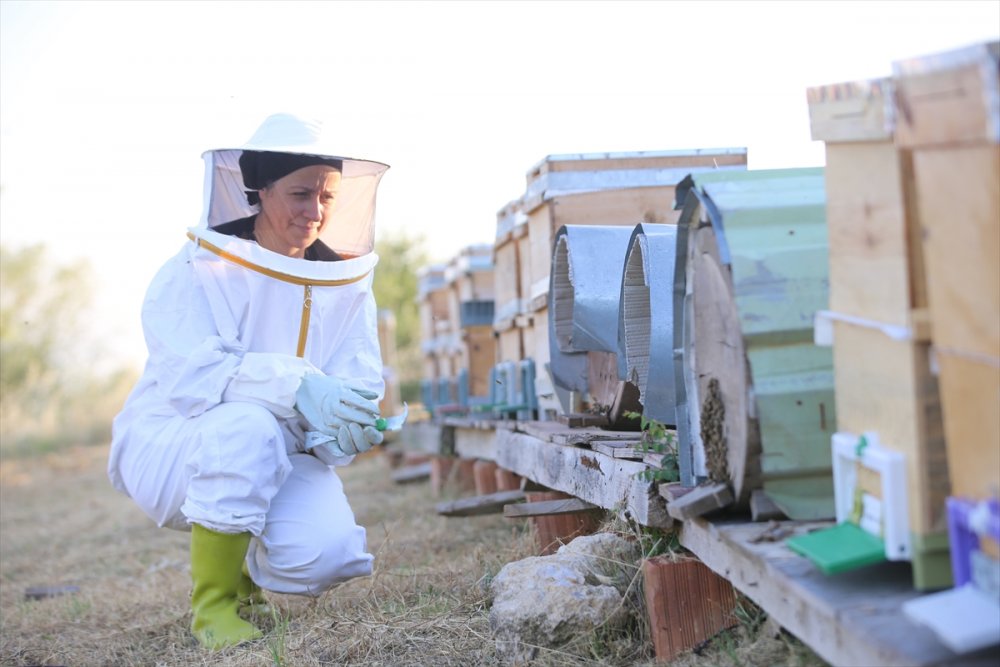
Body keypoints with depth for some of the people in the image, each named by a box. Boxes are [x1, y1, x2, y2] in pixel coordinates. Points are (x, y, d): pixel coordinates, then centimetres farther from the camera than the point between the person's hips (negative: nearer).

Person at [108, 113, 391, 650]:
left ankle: (240, 559, 12)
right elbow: (189, 373, -27)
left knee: (326, 553, -25)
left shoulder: (346, 285, 2)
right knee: (247, 424, -37)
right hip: (171, 453, -3)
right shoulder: (198, 270, -12)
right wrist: (297, 389, -39)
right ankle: (212, 601, -17)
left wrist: (355, 423, -31)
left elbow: (360, 387, -6)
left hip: (278, 462, 3)